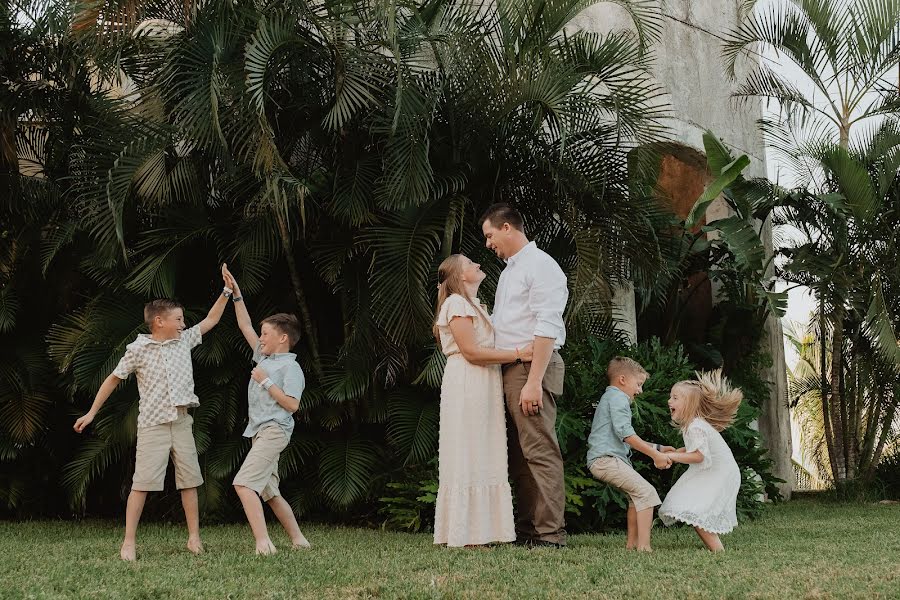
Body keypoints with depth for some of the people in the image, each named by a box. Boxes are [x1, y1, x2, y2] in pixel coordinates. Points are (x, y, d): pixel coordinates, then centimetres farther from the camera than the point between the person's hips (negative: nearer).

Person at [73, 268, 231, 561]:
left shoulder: (184, 341, 8)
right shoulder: (138, 349, -4)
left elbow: (210, 320, 17)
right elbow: (113, 379, 5)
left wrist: (226, 292, 10)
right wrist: (92, 412, 7)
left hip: (182, 423, 4)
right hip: (153, 425, -4)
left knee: (189, 481, 5)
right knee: (142, 482, -6)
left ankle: (194, 537, 11)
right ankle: (129, 542, -1)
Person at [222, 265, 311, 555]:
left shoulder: (290, 368, -9)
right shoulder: (264, 357, 15)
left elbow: (292, 404, -18)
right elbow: (245, 326, 20)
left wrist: (266, 381, -15)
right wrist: (236, 293, 15)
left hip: (274, 430, -9)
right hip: (262, 432, 9)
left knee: (243, 483, -21)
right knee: (269, 492, 12)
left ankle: (263, 542, -27)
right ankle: (298, 539, 19)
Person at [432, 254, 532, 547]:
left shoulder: (475, 305, 24)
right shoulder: (456, 303, -7)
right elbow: (471, 352, -16)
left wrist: (523, 351, 6)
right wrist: (518, 354, -17)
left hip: (484, 387, 9)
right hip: (466, 385, -9)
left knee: (484, 458, 7)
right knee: (468, 457, -8)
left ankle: (482, 529, 8)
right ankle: (465, 533, -7)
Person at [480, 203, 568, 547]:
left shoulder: (539, 265, -8)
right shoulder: (509, 270, 21)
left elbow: (547, 327, -17)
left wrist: (534, 381, -23)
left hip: (532, 367, -10)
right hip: (509, 369, 10)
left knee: (539, 451, -10)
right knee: (518, 454, 10)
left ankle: (550, 534, -9)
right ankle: (526, 530, 15)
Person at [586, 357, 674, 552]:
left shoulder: (610, 397, 29)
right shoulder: (618, 397, -5)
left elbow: (626, 439, 34)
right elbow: (625, 433, -17)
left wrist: (657, 448, 28)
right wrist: (655, 455, -15)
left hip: (607, 460, 11)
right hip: (606, 459, -11)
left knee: (637, 495, 16)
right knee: (647, 492, -15)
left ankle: (631, 543, 17)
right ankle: (643, 546, -21)